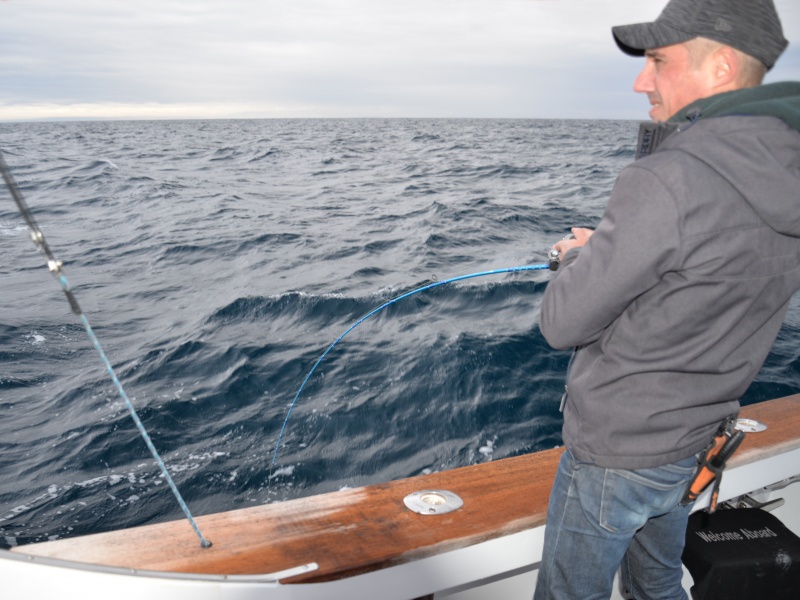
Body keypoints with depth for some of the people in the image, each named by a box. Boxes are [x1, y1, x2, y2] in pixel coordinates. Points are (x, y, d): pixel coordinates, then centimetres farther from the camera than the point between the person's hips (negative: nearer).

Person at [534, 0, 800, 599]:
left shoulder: (667, 180, -29)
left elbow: (562, 323, -22)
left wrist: (576, 256, -2)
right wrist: (602, 250, 7)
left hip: (613, 452, -7)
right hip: (690, 445, 8)